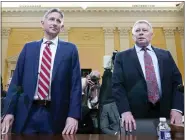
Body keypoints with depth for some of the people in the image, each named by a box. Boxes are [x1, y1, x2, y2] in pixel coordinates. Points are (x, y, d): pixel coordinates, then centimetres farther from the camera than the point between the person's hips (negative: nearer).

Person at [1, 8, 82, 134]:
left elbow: (76, 84, -2)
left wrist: (73, 115, -10)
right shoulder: (28, 48, 9)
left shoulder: (70, 49, 4)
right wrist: (9, 111, -1)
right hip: (27, 113, 2)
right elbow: (16, 81, 7)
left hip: (56, 115, -1)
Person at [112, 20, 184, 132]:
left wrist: (177, 108, -7)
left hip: (165, 114, 3)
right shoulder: (122, 57, 4)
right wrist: (125, 111, -16)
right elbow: (117, 85, -4)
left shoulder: (166, 55, 11)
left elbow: (177, 82, 6)